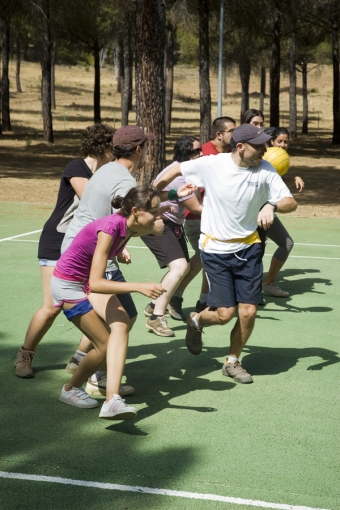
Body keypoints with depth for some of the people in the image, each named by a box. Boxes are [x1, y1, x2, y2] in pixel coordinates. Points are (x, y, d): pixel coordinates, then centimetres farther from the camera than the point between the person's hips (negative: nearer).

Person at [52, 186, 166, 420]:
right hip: (68, 284, -7)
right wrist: (139, 287, -44)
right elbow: (95, 283, -38)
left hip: (89, 280, 7)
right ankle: (71, 390, 20)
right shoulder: (110, 228, -33)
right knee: (105, 344, -8)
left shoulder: (130, 227, -10)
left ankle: (112, 400, -29)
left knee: (121, 323, -20)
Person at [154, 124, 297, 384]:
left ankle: (233, 361, 24)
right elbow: (176, 170, 2)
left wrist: (271, 206, -31)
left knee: (248, 311, -2)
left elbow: (291, 202, -10)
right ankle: (196, 321, 30)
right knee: (225, 313, -7)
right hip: (215, 249, -2)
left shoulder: (265, 170, -8)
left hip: (248, 248, 3)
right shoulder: (211, 165, -14)